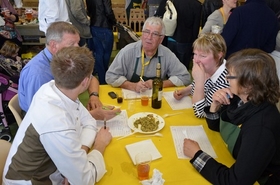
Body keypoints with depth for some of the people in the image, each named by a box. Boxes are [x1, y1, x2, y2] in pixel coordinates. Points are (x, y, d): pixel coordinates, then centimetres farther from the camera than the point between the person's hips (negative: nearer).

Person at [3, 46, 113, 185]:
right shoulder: (55, 123, -36)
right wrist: (101, 144, -12)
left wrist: (80, 151, -16)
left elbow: (88, 121, -1)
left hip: (49, 168, 6)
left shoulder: (56, 88, -15)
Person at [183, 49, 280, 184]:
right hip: (231, 164, 6)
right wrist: (215, 105, -14)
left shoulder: (261, 128, -31)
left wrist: (197, 155, -22)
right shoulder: (240, 99, -10)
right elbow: (215, 126, 5)